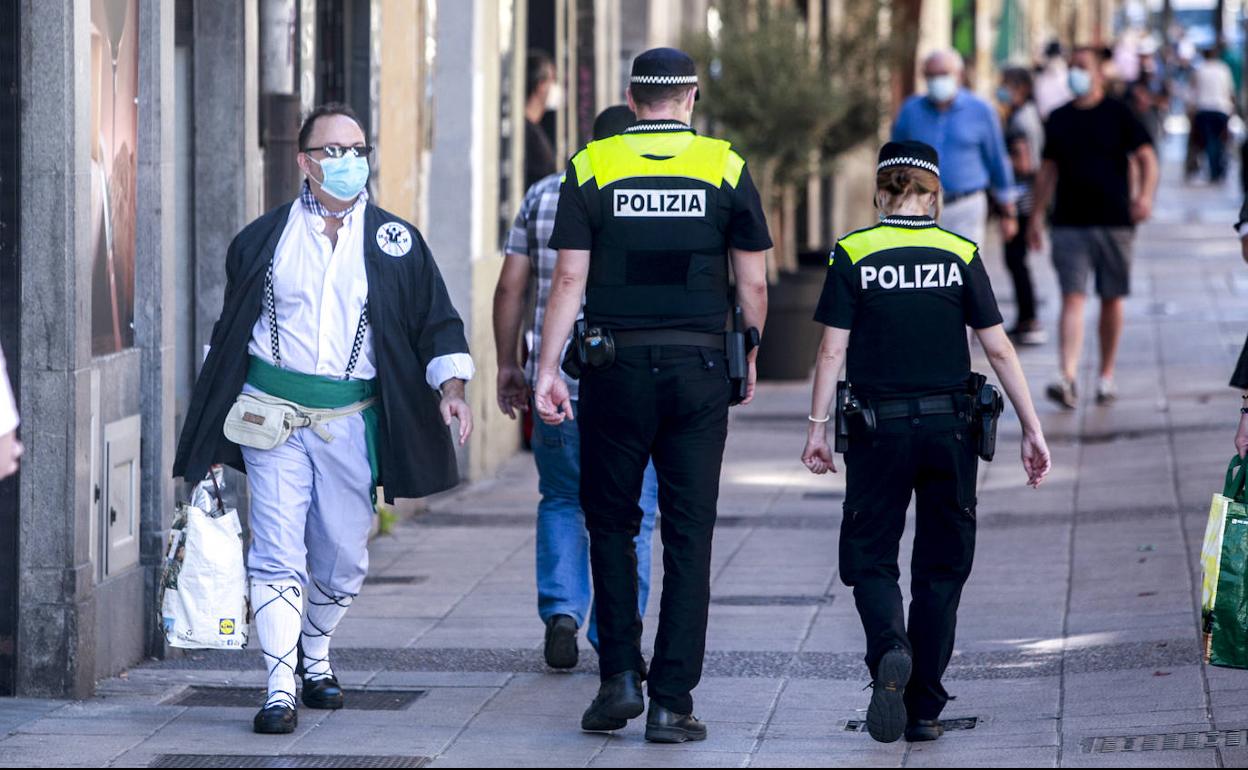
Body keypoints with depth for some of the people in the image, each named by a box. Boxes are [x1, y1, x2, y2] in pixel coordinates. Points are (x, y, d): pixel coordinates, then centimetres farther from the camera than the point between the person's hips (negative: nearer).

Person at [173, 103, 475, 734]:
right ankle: (280, 689, -9)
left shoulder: (397, 243, 8)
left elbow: (437, 324, 10)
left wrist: (450, 387, -8)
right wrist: (213, 432, 13)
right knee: (278, 553, -9)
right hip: (272, 412, -1)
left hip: (350, 417, 1)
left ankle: (315, 654, 33)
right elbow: (231, 331, 13)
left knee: (344, 556, 6)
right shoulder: (262, 240, 7)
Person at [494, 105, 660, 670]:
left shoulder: (543, 196, 6)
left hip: (556, 382, 2)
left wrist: (507, 363, 11)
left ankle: (562, 612, 1)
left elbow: (510, 288, 4)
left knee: (561, 501, 18)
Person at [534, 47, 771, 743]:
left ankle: (621, 677, 6)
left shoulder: (592, 168, 0)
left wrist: (548, 369, -2)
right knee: (689, 537, 3)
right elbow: (754, 283, 2)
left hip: (616, 366, 0)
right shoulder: (726, 168, 1)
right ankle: (672, 701, 0)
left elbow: (570, 279, -4)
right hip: (700, 366, 0)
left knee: (612, 523, 15)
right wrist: (748, 362, 15)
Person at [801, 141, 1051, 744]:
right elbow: (999, 349, 1)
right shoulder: (961, 255, 1)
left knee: (870, 558, 9)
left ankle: (890, 651, -22)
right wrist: (1032, 430, 6)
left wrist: (816, 428, 2)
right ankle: (924, 709, 11)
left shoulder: (853, 255, -3)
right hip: (950, 426, 1)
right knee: (940, 567, 11)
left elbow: (832, 350, -5)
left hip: (879, 426, -1)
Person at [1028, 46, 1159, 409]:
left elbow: (1146, 158, -2)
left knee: (1111, 300, 7)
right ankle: (1067, 377, -21)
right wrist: (1037, 215, 13)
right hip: (1069, 224, 1)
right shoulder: (1058, 119, 10)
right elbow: (1048, 170, 18)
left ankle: (1106, 376, 18)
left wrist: (1146, 194, -19)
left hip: (1114, 221, -1)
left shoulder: (1118, 114, 1)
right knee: (1072, 298, -9)